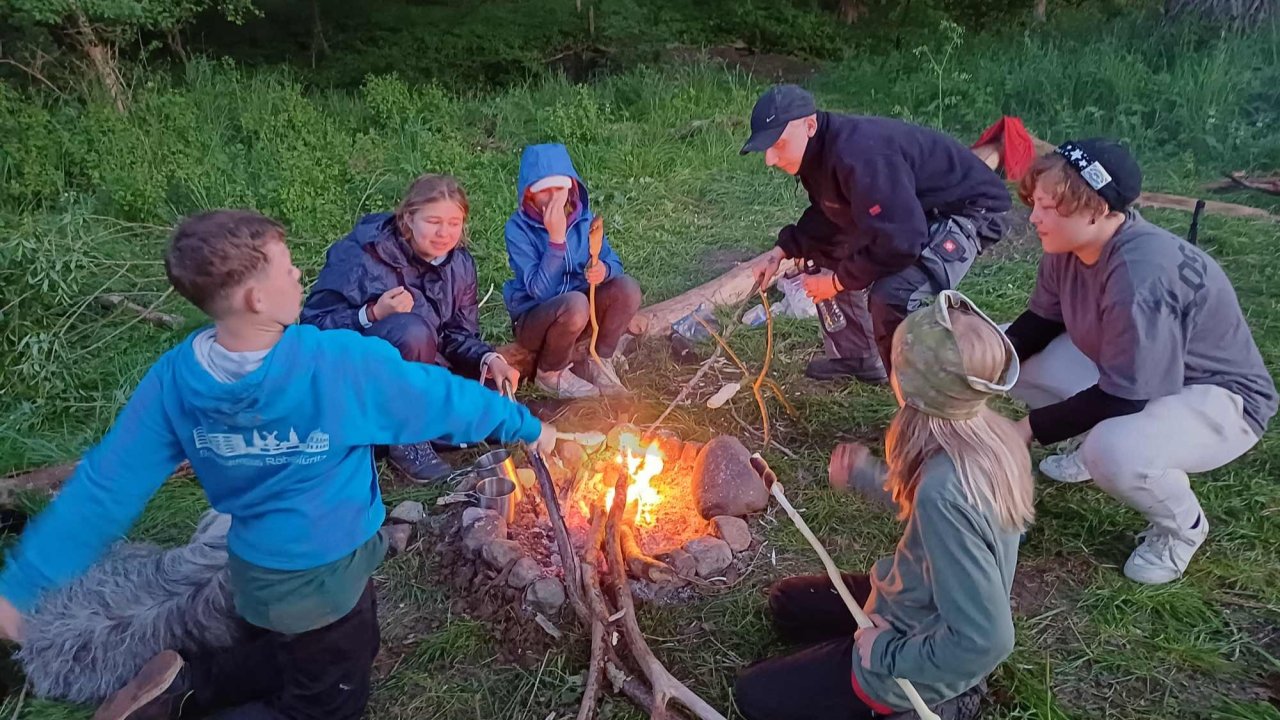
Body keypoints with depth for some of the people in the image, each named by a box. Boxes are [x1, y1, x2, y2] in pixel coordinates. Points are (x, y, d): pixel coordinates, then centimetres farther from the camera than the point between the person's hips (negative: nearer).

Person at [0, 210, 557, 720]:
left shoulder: (173, 380, -14)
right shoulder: (343, 365, -29)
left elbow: (105, 488, -9)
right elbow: (443, 399, -17)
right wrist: (527, 426, -1)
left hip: (256, 571, 6)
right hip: (323, 578, -6)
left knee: (297, 659, 34)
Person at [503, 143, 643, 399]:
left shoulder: (583, 217, -5)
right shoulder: (518, 228, -19)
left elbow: (613, 262, -3)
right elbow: (540, 290, -26)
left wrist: (603, 270, -27)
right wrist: (556, 237, -34)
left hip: (576, 317, 5)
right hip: (533, 318, -4)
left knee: (627, 287, -20)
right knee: (575, 303, -36)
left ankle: (598, 364, -1)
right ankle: (551, 373, -6)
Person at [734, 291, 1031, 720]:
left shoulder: (945, 490, -39)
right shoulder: (988, 435, -11)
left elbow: (985, 640, -34)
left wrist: (891, 654, -20)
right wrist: (864, 474, 14)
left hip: (918, 656, -8)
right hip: (919, 612, 8)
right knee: (786, 603, 25)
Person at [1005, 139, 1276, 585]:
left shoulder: (1141, 278, -35)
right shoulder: (1068, 248, -11)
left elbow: (1122, 399, -31)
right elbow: (1042, 320, 3)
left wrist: (1031, 427, -23)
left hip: (1220, 396, -8)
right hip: (1131, 373, 8)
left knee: (1114, 452, -37)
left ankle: (1182, 527, -2)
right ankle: (1096, 444, 16)